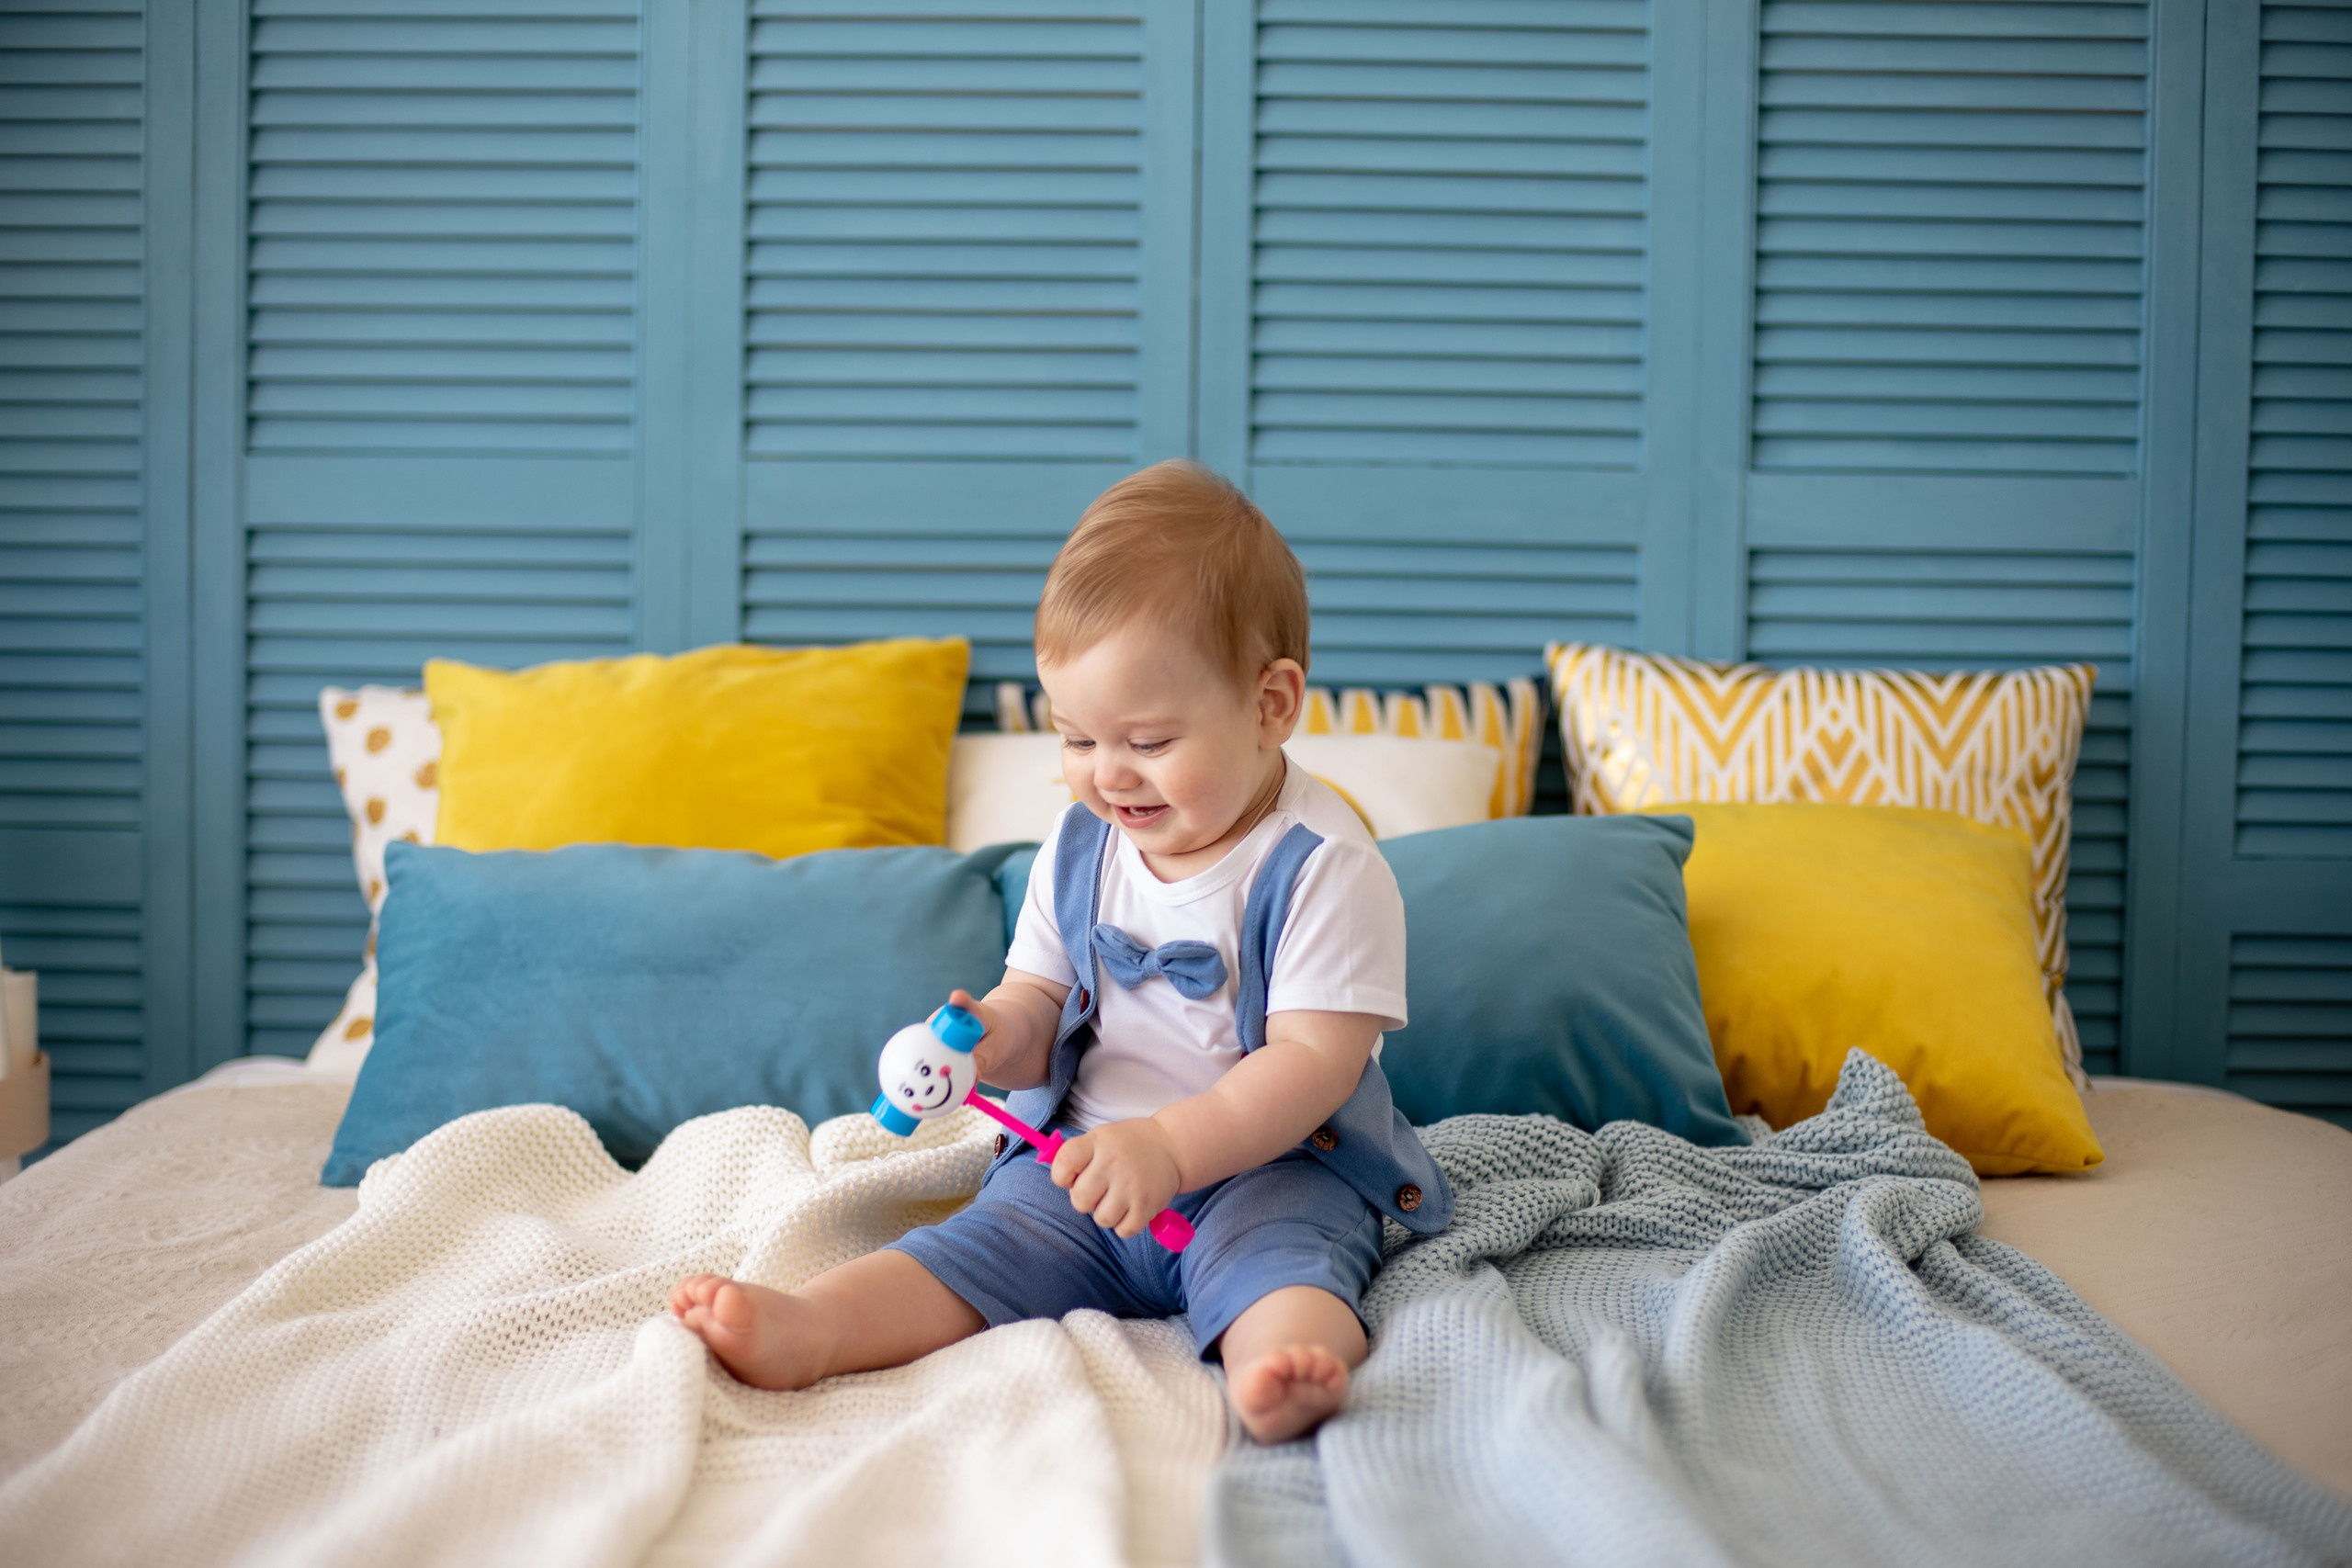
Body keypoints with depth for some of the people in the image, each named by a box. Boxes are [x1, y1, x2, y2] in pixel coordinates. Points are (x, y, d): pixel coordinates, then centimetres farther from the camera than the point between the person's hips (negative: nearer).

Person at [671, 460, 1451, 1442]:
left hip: (1271, 1162, -4)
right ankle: (801, 1328, -37)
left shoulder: (1323, 865, -12)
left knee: (1277, 1252, -34)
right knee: (989, 1240, -17)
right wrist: (998, 1036, -13)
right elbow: (1040, 1003, 13)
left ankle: (1280, 1370, -62)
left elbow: (1314, 1061, -18)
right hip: (1084, 1158, 5)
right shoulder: (1078, 848, 7)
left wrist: (1168, 1147, -29)